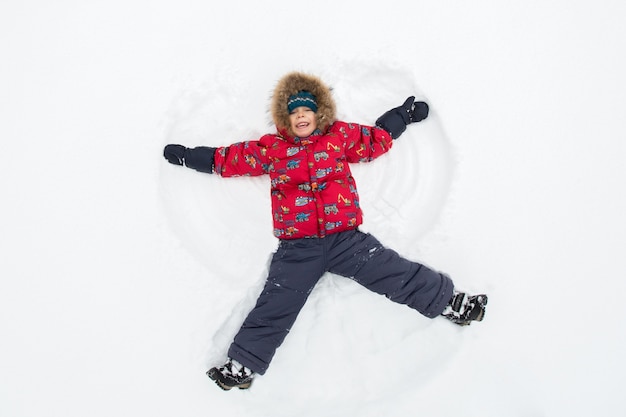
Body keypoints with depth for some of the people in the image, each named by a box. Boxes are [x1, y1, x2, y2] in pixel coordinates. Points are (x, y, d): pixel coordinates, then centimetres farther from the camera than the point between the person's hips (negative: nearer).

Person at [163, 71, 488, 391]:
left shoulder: (341, 136, 10)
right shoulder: (271, 148, 9)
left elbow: (378, 138, 25)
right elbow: (228, 158, 16)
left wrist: (404, 115, 30)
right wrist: (187, 156, 19)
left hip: (345, 237, 1)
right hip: (296, 247, 0)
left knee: (396, 274, -5)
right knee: (275, 304, -3)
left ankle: (447, 301, 9)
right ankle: (243, 364, 6)